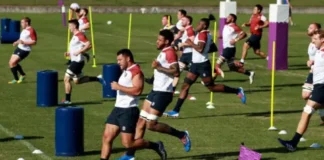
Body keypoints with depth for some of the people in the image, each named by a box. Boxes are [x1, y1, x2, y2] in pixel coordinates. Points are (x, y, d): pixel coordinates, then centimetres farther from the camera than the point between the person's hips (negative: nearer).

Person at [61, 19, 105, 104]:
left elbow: (89, 45, -25)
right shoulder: (75, 36, 15)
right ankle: (97, 79, 21)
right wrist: (68, 53, 12)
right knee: (77, 81, 17)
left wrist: (79, 52, -28)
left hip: (77, 61, -10)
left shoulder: (80, 35, -16)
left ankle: (67, 100, -1)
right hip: (75, 61, 10)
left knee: (67, 79, -8)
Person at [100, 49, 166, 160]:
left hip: (129, 111, -10)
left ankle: (156, 146, 9)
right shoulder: (125, 71, 18)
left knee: (128, 143, -7)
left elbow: (137, 90, -28)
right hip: (118, 109, 10)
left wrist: (118, 87, -22)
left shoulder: (136, 71, -13)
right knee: (106, 137, 2)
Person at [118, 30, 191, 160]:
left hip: (163, 93, -10)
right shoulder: (164, 52, 17)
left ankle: (182, 135, 4)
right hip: (156, 91, 10)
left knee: (151, 124, -10)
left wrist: (159, 67, -24)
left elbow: (176, 71, -26)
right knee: (141, 122, 7)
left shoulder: (170, 52, -14)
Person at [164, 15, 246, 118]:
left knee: (211, 87, -2)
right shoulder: (204, 34, 13)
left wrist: (191, 43, -15)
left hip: (202, 65, -10)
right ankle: (176, 111, 4)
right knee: (185, 85, 4)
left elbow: (200, 49, -30)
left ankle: (237, 91, 10)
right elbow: (212, 48, 20)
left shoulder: (202, 34, -17)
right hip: (196, 64, 10)